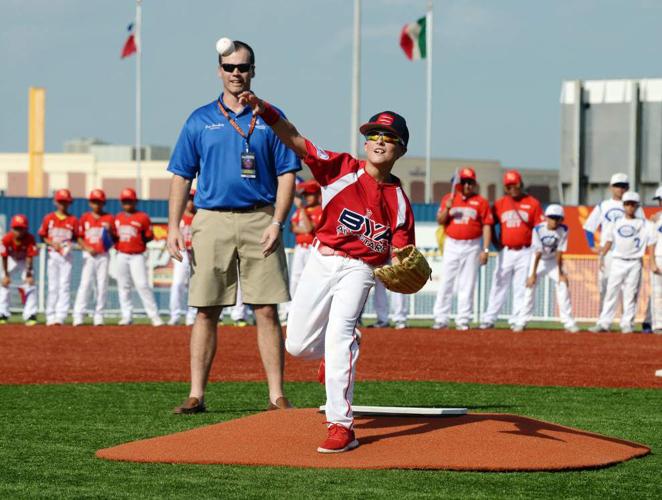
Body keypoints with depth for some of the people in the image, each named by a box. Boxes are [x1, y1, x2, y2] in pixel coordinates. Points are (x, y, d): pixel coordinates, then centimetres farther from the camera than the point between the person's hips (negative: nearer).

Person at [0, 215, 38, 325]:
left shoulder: (30, 239, -29)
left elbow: (30, 257, -27)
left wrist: (29, 274, -31)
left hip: (25, 262, -1)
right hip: (11, 261, 1)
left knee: (30, 285, -14)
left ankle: (30, 315, -13)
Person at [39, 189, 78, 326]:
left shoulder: (73, 220, 3)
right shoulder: (48, 218, 5)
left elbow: (76, 237, 5)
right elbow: (42, 236, 7)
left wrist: (69, 244, -15)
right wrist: (52, 244, -9)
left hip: (66, 255, -1)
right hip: (53, 254, 1)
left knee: (64, 286, -7)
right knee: (53, 286, 4)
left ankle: (60, 316, -11)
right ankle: (50, 317, 7)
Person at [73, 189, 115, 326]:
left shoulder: (109, 219, 6)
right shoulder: (85, 218, 6)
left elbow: (114, 240, 6)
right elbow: (79, 238, 7)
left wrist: (110, 232, -14)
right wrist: (87, 248, -9)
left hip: (103, 255, 1)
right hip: (89, 255, -1)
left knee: (102, 285, 1)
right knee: (85, 284, -9)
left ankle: (98, 317, 6)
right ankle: (78, 316, -12)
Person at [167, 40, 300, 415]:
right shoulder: (200, 120, 10)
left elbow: (287, 173, 3)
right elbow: (182, 176, 10)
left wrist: (277, 222, -9)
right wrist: (174, 226, 0)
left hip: (259, 221, -1)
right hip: (212, 221, 1)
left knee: (267, 310, -4)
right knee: (206, 311, 1)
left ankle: (277, 395, -2)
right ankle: (196, 394, 4)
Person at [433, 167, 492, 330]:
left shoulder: (481, 202, 3)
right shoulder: (448, 198, 7)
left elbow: (487, 226, 0)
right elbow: (440, 221, 4)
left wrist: (485, 249, -7)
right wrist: (447, 208, -16)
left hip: (472, 246, -1)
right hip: (452, 245, 1)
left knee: (467, 285, 0)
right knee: (446, 282, -1)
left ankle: (463, 320, 3)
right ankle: (441, 319, 0)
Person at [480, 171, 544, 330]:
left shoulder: (532, 203, 2)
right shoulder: (500, 203, 7)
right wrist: (496, 243, 5)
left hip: (525, 252, -1)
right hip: (505, 251, 1)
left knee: (521, 287, 1)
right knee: (499, 286, 1)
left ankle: (517, 320, 5)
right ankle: (489, 319, 3)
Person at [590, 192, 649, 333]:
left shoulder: (642, 223, 6)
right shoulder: (616, 223, 10)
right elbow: (609, 241, 10)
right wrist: (602, 257, 2)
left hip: (635, 262, -1)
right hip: (618, 262, 1)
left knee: (631, 294, -1)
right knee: (611, 292, -2)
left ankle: (627, 324, 4)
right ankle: (604, 323, -3)